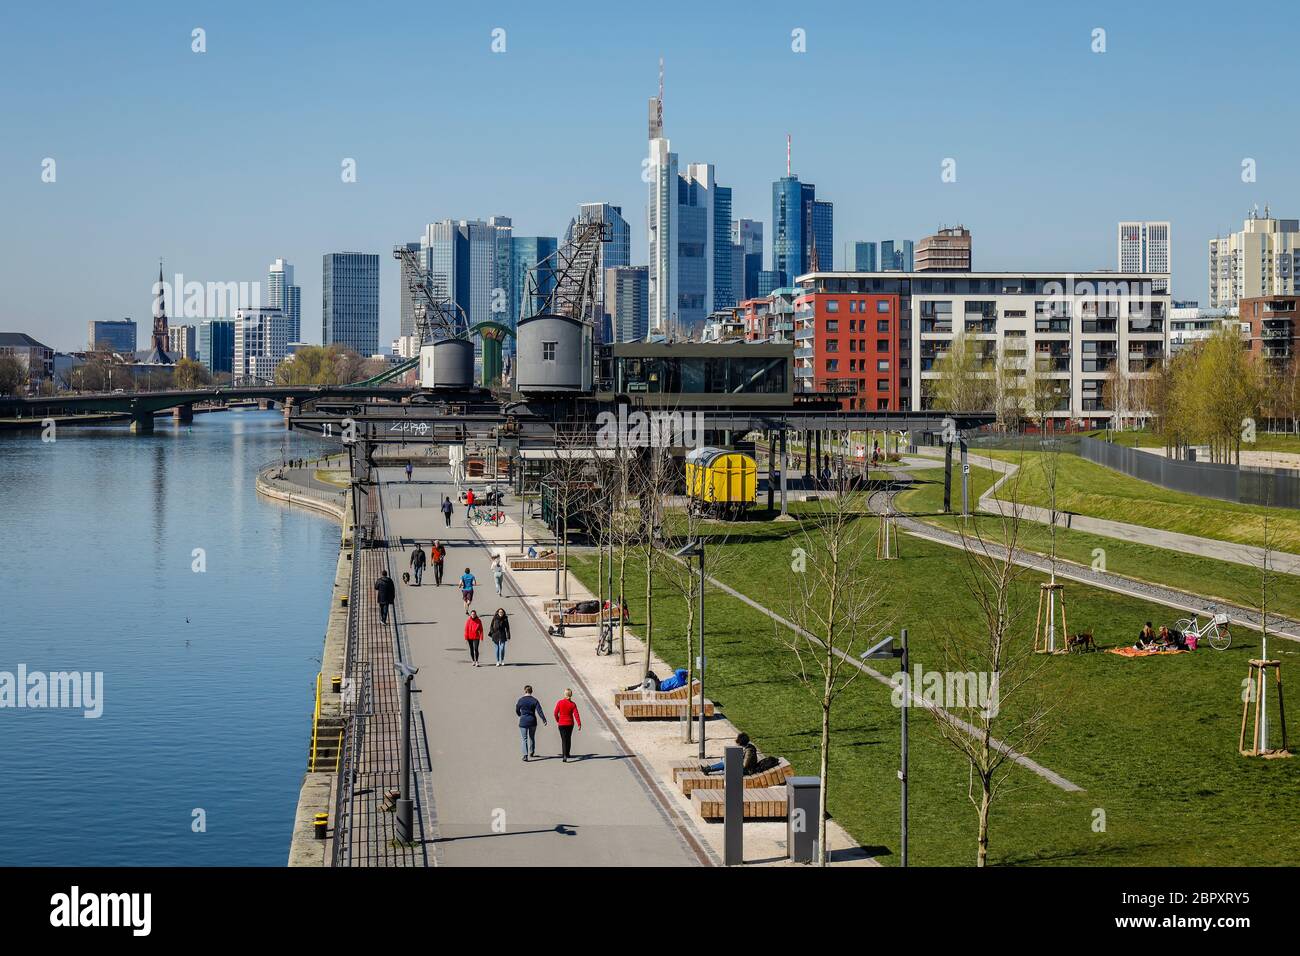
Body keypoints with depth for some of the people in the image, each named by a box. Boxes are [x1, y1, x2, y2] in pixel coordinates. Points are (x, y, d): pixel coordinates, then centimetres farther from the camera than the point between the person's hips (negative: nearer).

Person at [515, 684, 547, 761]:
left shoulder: (520, 700, -5)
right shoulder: (534, 700, -6)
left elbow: (517, 711, 8)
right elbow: (539, 711, -14)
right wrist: (544, 719, -11)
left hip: (523, 721, -2)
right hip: (532, 721, 2)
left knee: (524, 739, 1)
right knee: (532, 737, 22)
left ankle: (525, 755, -13)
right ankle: (531, 752, 37)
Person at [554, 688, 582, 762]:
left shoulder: (559, 702, -9)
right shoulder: (573, 704, -8)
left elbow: (556, 713, -4)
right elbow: (576, 714, -14)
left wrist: (557, 721, 14)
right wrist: (579, 724, -13)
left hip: (561, 724, -1)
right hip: (570, 723, 1)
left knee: (563, 740, -1)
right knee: (568, 739, 20)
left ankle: (564, 755, -16)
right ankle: (567, 753, 33)